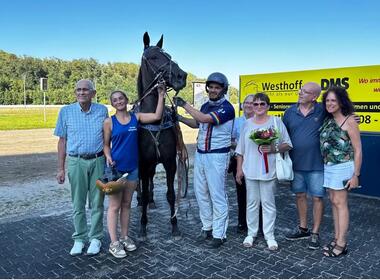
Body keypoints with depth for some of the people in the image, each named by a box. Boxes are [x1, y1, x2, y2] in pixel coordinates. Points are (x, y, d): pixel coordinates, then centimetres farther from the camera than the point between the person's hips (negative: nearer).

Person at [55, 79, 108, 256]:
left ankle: (95, 238, 22)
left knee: (97, 203, 7)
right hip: (76, 162, 0)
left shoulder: (102, 110, 2)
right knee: (78, 203, 9)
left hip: (98, 161, 0)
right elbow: (62, 140, 4)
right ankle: (79, 239, 23)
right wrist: (61, 168, 3)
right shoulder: (66, 112, 1)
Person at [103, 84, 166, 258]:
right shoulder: (109, 122, -4)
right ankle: (114, 243, 10)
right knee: (114, 206, 1)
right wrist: (108, 158, -18)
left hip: (132, 167, 3)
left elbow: (157, 116, -4)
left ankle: (124, 237, 27)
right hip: (116, 168, -3)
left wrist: (161, 96, -6)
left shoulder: (136, 117, 3)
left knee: (126, 204, 14)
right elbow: (106, 144, 0)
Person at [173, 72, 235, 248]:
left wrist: (184, 104, -17)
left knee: (217, 195, -3)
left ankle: (219, 234, 8)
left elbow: (205, 118, -25)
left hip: (217, 156, -8)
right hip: (200, 154, 8)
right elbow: (197, 123, 25)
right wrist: (179, 118, 11)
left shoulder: (226, 108, -12)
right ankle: (207, 227, 26)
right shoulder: (206, 106, 13)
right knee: (200, 192, 12)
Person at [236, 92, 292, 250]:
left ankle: (269, 235, 17)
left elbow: (288, 145, 0)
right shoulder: (247, 124, 8)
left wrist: (275, 149, -18)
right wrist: (239, 169, 8)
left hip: (268, 170, -2)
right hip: (250, 170, 3)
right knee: (252, 202, 10)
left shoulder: (276, 122, 0)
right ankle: (251, 233, 24)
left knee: (268, 203, 5)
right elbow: (241, 149, 11)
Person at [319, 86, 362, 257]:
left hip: (342, 167, -7)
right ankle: (337, 239, 20)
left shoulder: (349, 121, -10)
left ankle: (341, 244, 6)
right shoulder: (327, 120, 9)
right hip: (328, 167, 7)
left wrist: (355, 175, -12)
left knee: (340, 203, -2)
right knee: (334, 202, 11)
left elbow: (358, 150, -10)